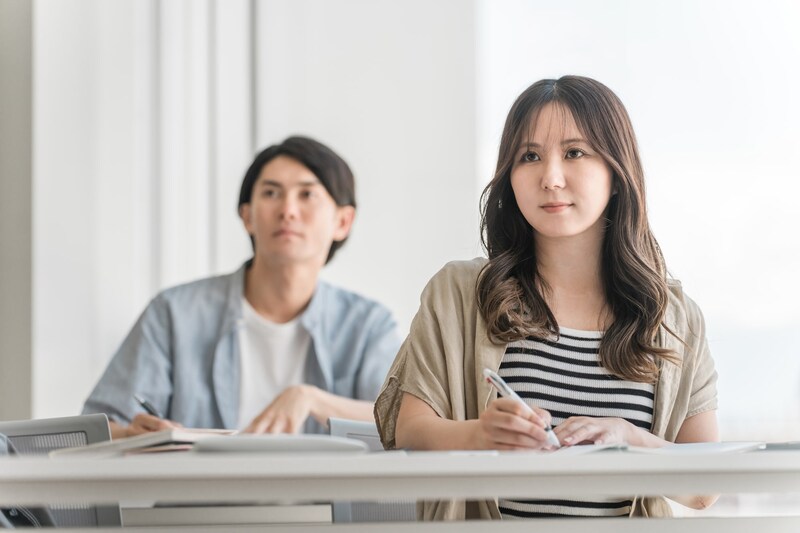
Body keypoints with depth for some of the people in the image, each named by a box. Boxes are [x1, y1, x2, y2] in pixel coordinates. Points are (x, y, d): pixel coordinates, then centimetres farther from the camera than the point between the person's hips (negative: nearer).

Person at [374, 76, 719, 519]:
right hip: (490, 521, 0)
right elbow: (408, 433, -1)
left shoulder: (674, 317, 10)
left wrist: (627, 437, -11)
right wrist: (478, 435, -21)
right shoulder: (457, 293, 7)